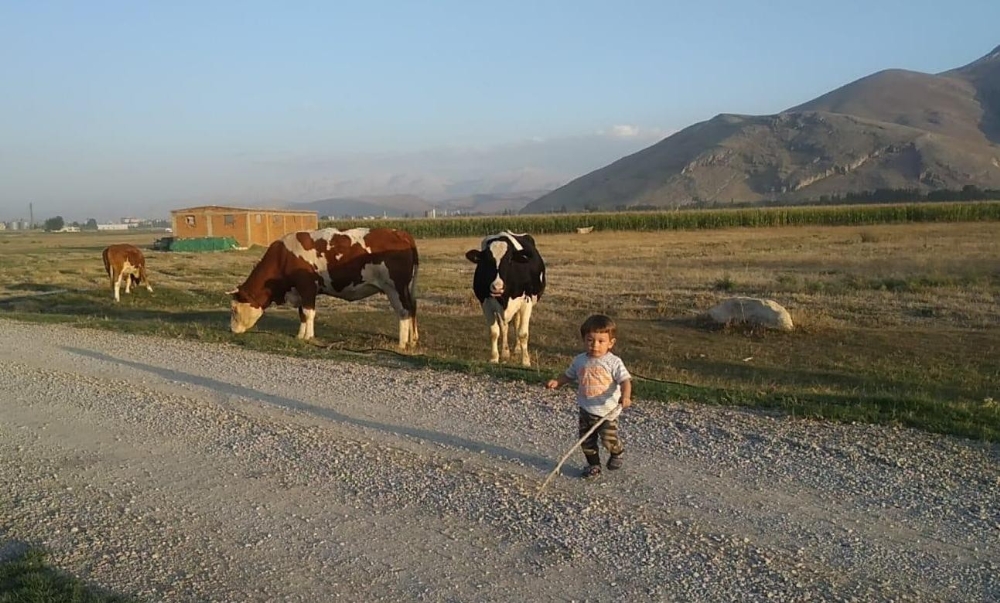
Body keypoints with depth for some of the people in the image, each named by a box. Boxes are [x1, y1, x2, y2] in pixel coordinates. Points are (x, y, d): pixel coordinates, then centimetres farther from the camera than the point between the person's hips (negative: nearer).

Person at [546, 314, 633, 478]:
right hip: (586, 410, 4)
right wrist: (556, 382, -4)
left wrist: (625, 396, -36)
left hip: (607, 410, -4)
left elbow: (625, 380, -18)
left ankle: (617, 452, 27)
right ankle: (593, 465, 30)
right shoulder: (580, 361, 1)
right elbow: (568, 375, 14)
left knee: (608, 439, -7)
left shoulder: (613, 362, -13)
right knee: (587, 441, 9)